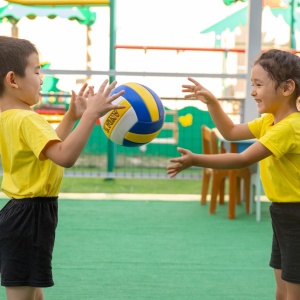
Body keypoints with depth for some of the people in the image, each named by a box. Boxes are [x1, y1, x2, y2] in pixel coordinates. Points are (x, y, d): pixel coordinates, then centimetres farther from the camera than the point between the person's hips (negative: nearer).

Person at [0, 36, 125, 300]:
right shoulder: (26, 120, -22)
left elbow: (50, 146, 26)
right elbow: (65, 156, -36)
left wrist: (72, 116, 20)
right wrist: (91, 114, -35)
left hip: (23, 214, 11)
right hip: (31, 215, -11)